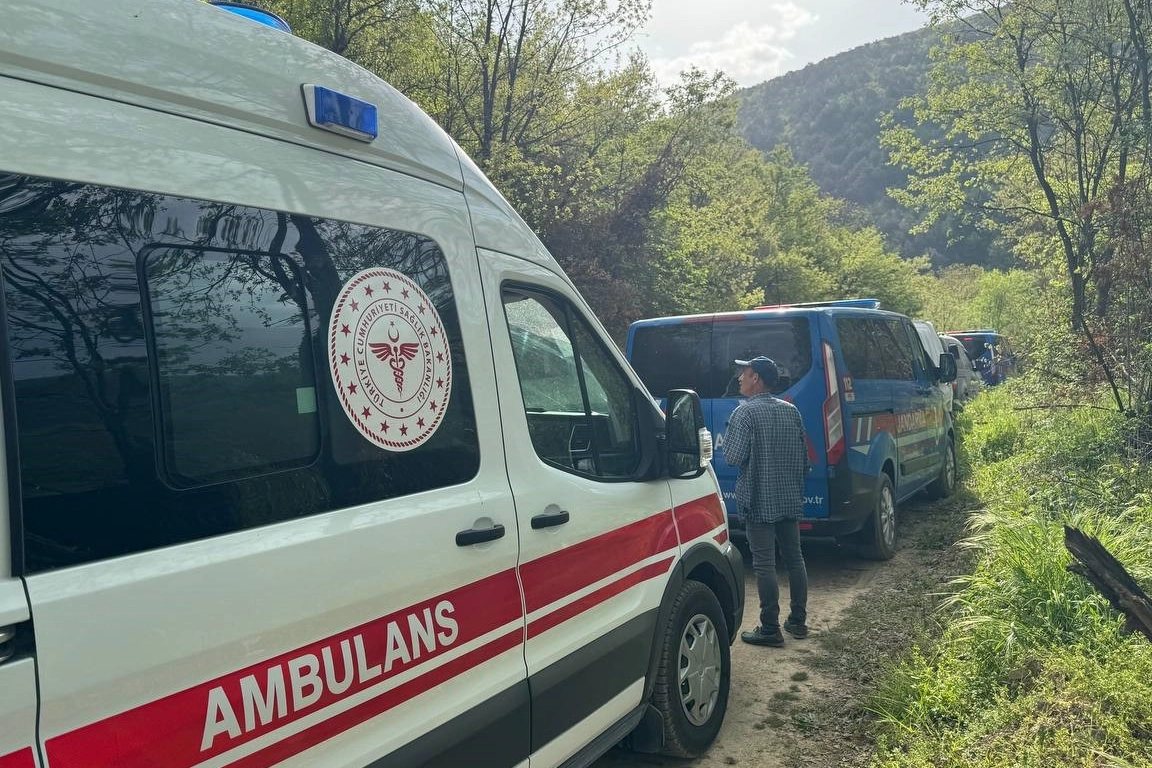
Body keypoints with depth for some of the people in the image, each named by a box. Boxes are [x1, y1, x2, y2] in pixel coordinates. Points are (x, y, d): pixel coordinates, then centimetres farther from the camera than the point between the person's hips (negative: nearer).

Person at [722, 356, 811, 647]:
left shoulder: (746, 411, -13)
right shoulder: (791, 410, 8)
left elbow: (733, 457, -17)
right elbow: (804, 455, 12)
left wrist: (729, 431, 1)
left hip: (760, 500, -7)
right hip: (790, 498, 7)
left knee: (764, 564, -2)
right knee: (794, 558, 15)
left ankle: (770, 629, 3)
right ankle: (798, 622, 25)